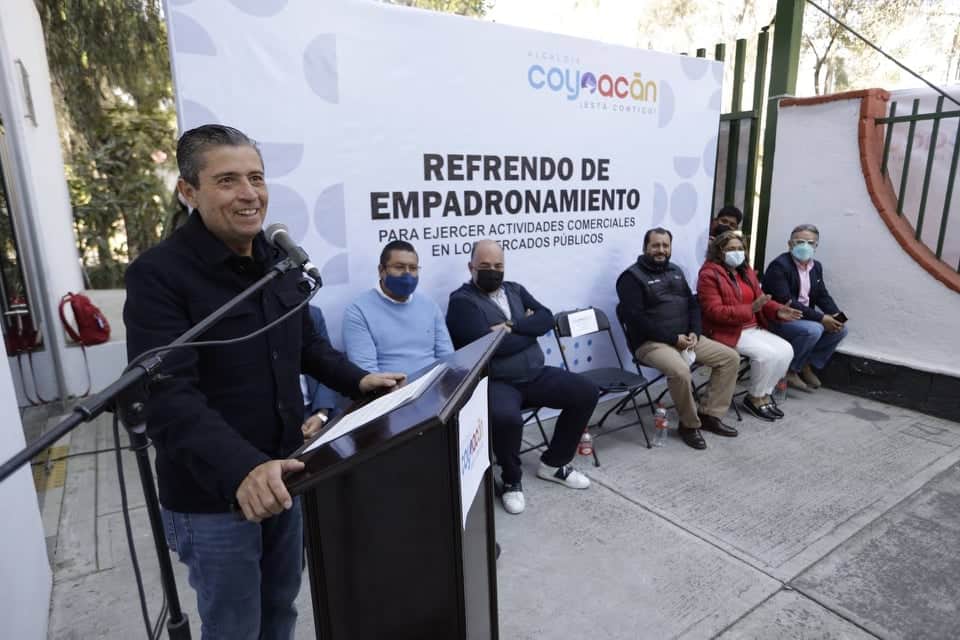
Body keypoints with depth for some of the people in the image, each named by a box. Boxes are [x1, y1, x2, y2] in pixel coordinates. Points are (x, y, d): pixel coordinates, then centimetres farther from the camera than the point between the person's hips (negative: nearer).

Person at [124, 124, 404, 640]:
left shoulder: (281, 260, 3)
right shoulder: (158, 275, -18)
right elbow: (168, 398, -27)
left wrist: (357, 380, 0)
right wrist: (240, 468, -41)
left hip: (282, 475, 6)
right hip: (211, 496, -5)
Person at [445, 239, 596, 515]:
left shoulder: (515, 290, 14)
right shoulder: (462, 301, -8)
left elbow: (546, 318, -1)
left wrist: (513, 326, -17)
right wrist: (529, 330, -5)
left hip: (536, 375, 7)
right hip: (496, 383, -7)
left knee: (586, 393, -2)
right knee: (505, 417, -37)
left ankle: (553, 463, 15)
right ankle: (511, 480, -4)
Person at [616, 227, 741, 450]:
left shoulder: (676, 271, 17)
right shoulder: (632, 277, -7)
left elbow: (693, 304, 16)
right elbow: (636, 319, -17)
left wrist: (694, 333, -4)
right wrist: (673, 338, -18)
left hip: (686, 337, 8)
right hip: (652, 342, -8)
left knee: (730, 357, 0)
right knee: (680, 371, -34)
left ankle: (710, 414, 7)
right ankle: (689, 424, -8)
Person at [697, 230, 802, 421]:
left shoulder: (746, 271, 14)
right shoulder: (709, 275, -12)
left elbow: (759, 300, 15)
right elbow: (714, 312, -21)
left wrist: (777, 311, -7)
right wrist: (750, 309, -28)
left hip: (754, 328, 8)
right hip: (726, 331, -8)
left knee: (786, 350, -8)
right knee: (766, 354, -23)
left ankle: (765, 393, 7)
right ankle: (755, 398, -2)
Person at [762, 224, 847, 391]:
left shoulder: (816, 266, 9)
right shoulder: (779, 265, -19)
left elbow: (823, 296, 12)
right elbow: (785, 303, -26)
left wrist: (836, 315, -10)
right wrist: (821, 318, -26)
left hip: (804, 315, 9)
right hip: (778, 318, -9)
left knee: (840, 329, -2)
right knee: (813, 330, -30)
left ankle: (807, 365, 12)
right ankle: (789, 371, -9)